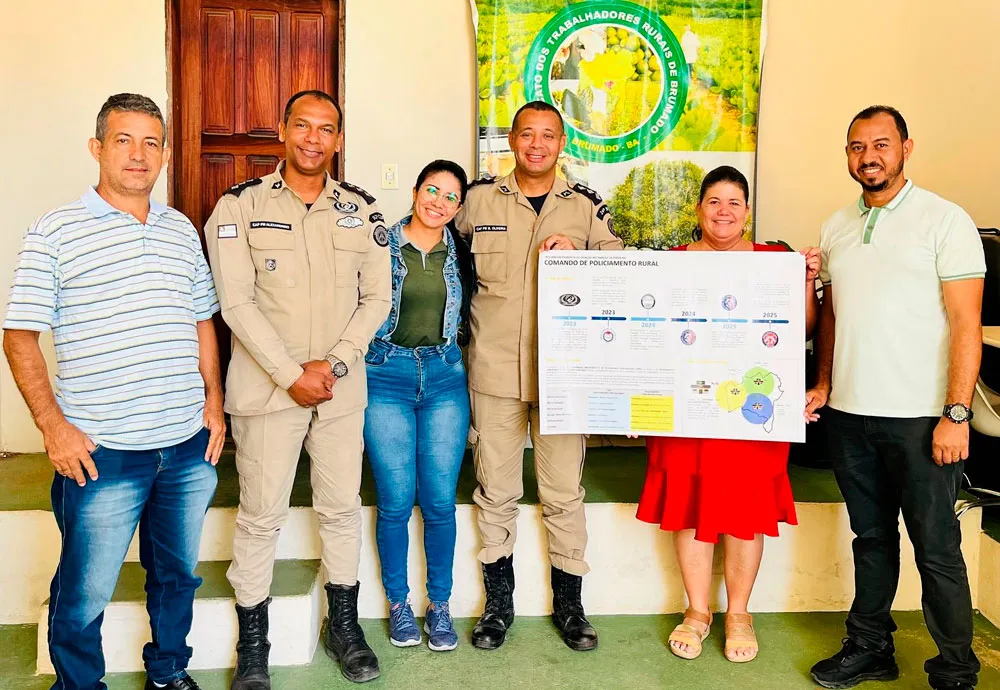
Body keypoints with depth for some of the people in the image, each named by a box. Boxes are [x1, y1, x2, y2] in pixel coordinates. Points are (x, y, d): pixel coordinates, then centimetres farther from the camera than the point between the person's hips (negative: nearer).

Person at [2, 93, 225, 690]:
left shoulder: (183, 231, 10)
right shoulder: (56, 232, -4)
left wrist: (214, 401, 9)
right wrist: (53, 426, -11)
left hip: (189, 446, 5)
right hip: (103, 454, -4)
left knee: (178, 573, 19)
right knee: (85, 595, 6)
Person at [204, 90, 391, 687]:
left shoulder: (362, 210, 6)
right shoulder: (240, 206, -3)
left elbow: (377, 298, 3)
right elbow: (237, 303, -9)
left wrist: (334, 363, -9)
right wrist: (292, 375, -14)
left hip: (341, 388, 3)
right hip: (266, 386, -2)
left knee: (343, 507, 11)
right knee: (261, 515, 3)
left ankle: (344, 626, 29)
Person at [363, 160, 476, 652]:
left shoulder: (460, 254, 8)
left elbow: (471, 315, 16)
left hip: (445, 378, 2)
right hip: (386, 376, -2)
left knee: (440, 500, 3)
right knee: (396, 500, 2)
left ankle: (439, 606, 20)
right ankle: (398, 603, 21)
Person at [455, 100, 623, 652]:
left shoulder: (587, 206, 7)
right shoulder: (479, 199, 6)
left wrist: (577, 254, -10)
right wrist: (479, 312, 7)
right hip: (494, 368, 0)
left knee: (564, 492, 7)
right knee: (496, 491, 9)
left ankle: (568, 602, 24)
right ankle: (498, 601, 26)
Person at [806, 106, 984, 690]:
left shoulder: (945, 221, -5)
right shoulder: (836, 228, 11)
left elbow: (966, 325, -9)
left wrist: (956, 413, -15)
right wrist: (823, 384, 9)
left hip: (920, 417, -5)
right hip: (849, 413, 5)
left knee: (937, 548, 3)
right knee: (872, 537, 16)